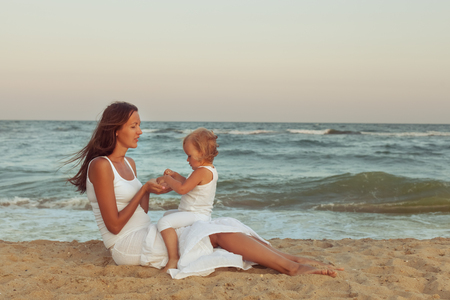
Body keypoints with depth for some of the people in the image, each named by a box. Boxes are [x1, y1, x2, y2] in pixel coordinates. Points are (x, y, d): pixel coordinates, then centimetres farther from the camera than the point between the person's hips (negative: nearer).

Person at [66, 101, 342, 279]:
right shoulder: (101, 166, -13)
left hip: (146, 233, 8)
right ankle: (292, 267, -22)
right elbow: (114, 225, -17)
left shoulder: (129, 164, 13)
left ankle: (293, 260, -13)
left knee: (222, 227, -9)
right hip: (126, 245, -8)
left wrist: (151, 191, -1)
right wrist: (144, 189, -12)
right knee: (218, 232, -20)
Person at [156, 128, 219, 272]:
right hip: (198, 214, 12)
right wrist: (175, 175, 15)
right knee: (168, 214, 32)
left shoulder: (202, 171, -21)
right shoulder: (209, 170, 13)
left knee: (164, 222, -28)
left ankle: (173, 259, -32)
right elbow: (188, 183, 27)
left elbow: (182, 188, -26)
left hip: (196, 215, -12)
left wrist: (167, 179, -11)